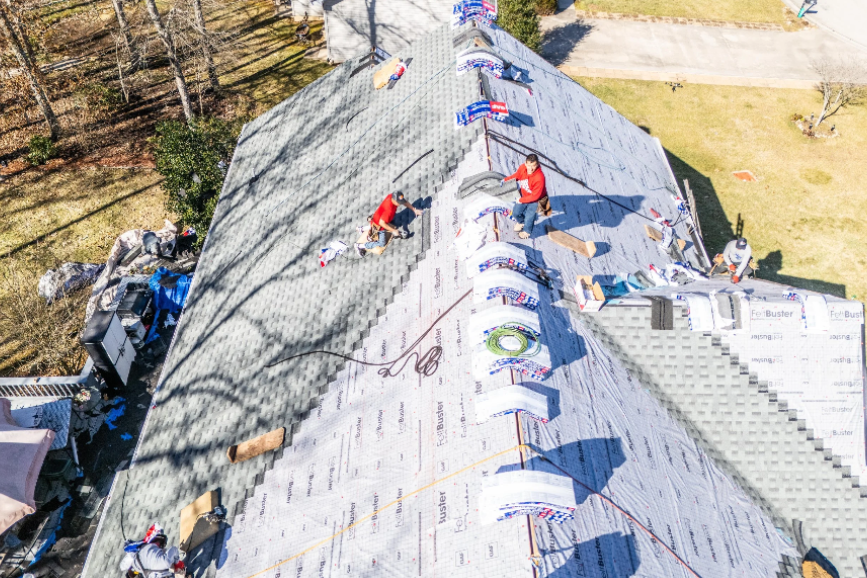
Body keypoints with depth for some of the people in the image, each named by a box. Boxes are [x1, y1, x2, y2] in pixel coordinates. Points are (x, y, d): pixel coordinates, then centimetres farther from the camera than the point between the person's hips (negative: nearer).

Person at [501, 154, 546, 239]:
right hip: (524, 195, 6)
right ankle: (521, 222, 56)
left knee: (528, 218, 5)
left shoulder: (539, 178, -40)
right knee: (515, 214, 18)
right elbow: (516, 176, 2)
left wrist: (521, 200, -21)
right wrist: (505, 180, -11)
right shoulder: (522, 167, -24)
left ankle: (527, 231, 42)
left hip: (535, 200, -6)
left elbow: (535, 196, -30)